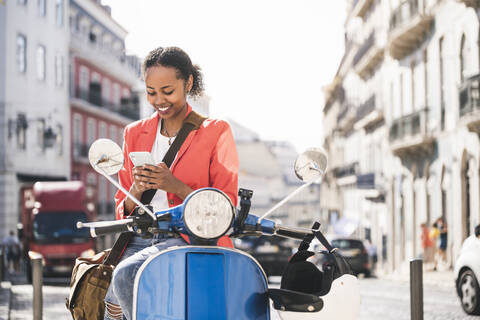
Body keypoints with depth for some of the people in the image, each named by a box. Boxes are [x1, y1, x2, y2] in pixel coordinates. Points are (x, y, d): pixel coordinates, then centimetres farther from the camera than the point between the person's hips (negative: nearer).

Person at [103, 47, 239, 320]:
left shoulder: (216, 131, 6)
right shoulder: (135, 133, 19)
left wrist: (176, 187, -16)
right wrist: (135, 192, -6)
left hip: (190, 238, -4)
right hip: (140, 240, 4)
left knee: (126, 275, -32)